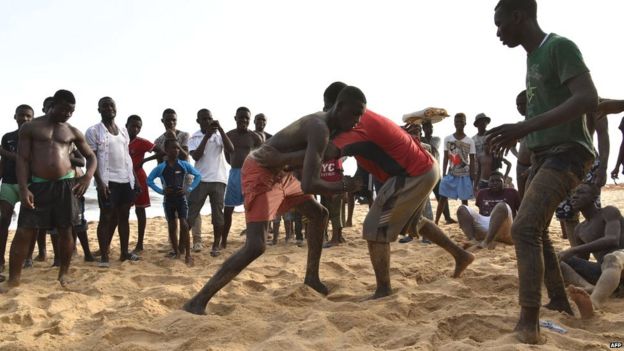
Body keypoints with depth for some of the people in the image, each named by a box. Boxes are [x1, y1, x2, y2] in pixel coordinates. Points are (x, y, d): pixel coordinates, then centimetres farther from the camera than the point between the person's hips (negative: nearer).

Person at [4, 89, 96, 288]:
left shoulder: (73, 132, 11)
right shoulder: (30, 127, 5)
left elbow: (91, 157, 16)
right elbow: (22, 159, -1)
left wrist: (88, 176, -5)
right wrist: (23, 188, -12)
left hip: (65, 185, 2)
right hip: (37, 185, -2)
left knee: (65, 230, 5)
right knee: (24, 232, -3)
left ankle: (63, 274, 19)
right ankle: (13, 279, 6)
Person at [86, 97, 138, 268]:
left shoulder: (123, 130, 14)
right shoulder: (93, 131, -3)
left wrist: (134, 178, 11)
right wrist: (99, 182, -16)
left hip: (126, 180, 6)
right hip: (108, 181, -5)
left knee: (123, 216, 10)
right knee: (106, 217, -2)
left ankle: (124, 252, 19)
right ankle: (104, 256, 4)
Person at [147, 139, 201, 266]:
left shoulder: (184, 165, -1)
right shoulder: (160, 167, -3)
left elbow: (198, 175, 6)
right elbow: (149, 180, 4)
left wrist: (189, 189, -4)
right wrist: (161, 191, -6)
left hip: (181, 198, -1)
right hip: (168, 200, 1)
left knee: (184, 224, -10)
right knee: (172, 226, 7)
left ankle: (188, 255, -6)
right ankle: (176, 252, 20)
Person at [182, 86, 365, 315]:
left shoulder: (325, 122, 2)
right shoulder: (319, 129, -27)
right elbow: (308, 185, -35)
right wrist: (343, 186, -20)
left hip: (279, 173, 11)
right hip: (260, 173, -11)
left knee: (319, 214, 18)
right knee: (256, 246, -20)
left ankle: (311, 277, 30)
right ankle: (197, 302, -14)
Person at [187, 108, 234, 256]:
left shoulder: (219, 135, 5)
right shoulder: (193, 138, 5)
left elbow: (231, 149, -11)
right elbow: (196, 156, -11)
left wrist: (220, 128, -15)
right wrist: (206, 136, -15)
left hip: (218, 180, 0)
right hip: (200, 180, 0)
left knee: (217, 214, 3)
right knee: (190, 212, -2)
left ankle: (216, 245, 12)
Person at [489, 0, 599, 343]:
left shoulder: (559, 46, -13)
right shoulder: (532, 57, 15)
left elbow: (588, 98, -27)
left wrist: (524, 127, -33)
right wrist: (519, 133, 22)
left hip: (567, 151, -10)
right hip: (543, 154, 10)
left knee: (524, 227, -21)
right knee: (536, 230, 16)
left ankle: (528, 325, -18)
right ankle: (560, 302, 30)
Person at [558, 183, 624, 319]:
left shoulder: (609, 211, -6)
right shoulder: (579, 230, 15)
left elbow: (612, 241, -26)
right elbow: (581, 263, 18)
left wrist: (572, 250, -32)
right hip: (604, 272, 7)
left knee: (611, 259, -42)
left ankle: (592, 305, -64)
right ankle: (590, 290, -33)